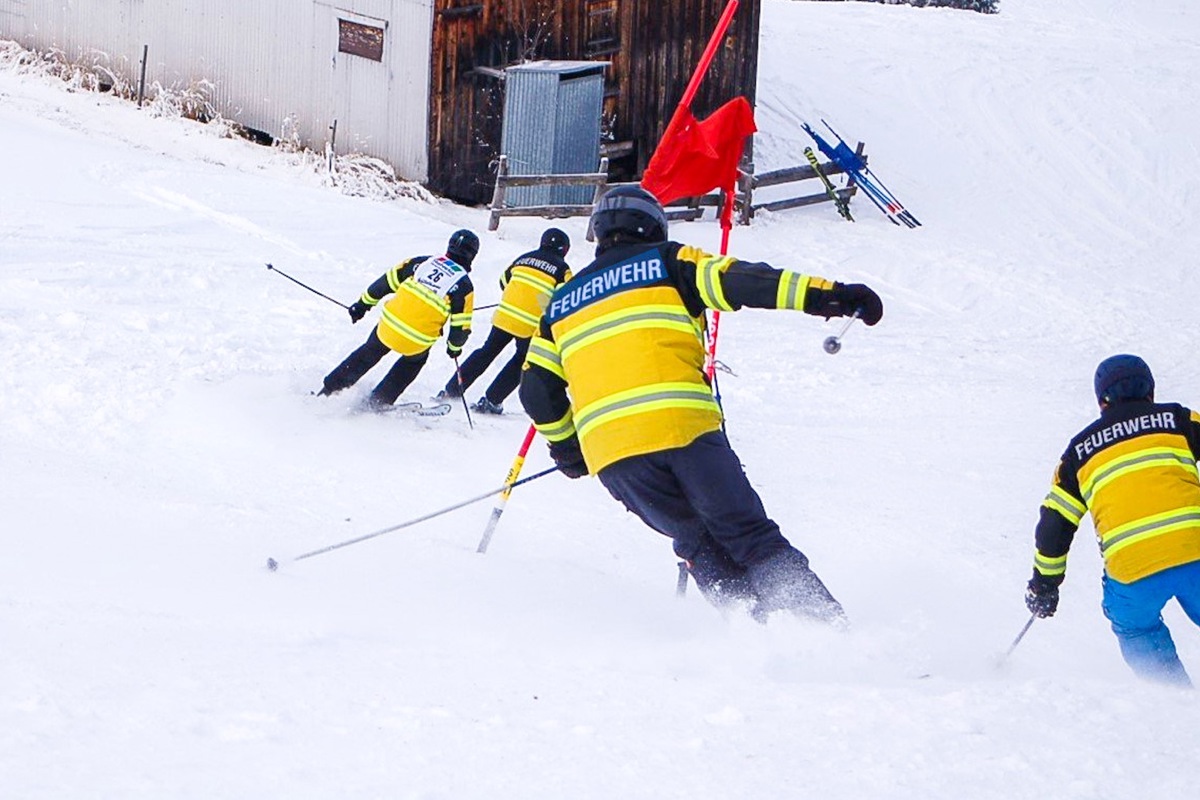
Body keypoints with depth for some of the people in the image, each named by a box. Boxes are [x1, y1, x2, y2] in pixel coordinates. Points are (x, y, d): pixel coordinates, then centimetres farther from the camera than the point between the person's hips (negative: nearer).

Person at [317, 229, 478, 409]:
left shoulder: (422, 262, 6)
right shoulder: (464, 286, -3)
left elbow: (387, 282, 10)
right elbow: (461, 326, -2)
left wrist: (364, 303, 20)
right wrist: (455, 347, 18)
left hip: (389, 326, 2)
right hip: (417, 343, -2)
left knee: (367, 355, 27)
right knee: (414, 360, 32)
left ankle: (329, 389, 32)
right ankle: (378, 402, 30)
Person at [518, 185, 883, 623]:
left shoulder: (562, 303, 26)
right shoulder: (666, 262, 14)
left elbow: (537, 391, 25)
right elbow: (739, 281, -1)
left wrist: (566, 447, 41)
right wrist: (825, 295, -9)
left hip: (609, 453, 3)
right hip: (683, 427, -3)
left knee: (699, 544, 20)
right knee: (751, 536, 1)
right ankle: (824, 621, -12)